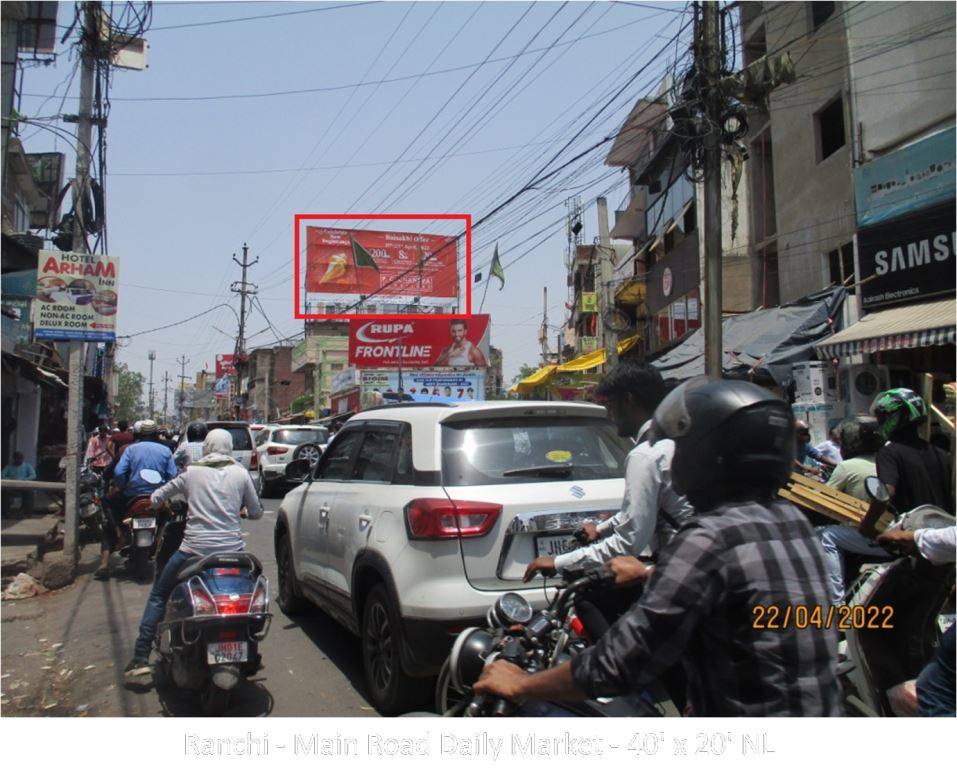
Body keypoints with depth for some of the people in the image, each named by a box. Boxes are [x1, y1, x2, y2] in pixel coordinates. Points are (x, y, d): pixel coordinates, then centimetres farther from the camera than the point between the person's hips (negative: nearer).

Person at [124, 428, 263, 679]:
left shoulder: (192, 472, 3)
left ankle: (141, 657, 11)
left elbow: (156, 498, 11)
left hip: (194, 549, -1)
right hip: (231, 550, 1)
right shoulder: (240, 473, 3)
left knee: (158, 595, 18)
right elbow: (256, 512, 8)